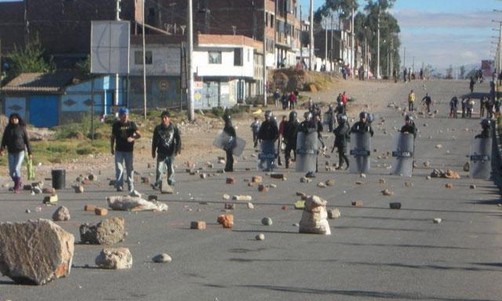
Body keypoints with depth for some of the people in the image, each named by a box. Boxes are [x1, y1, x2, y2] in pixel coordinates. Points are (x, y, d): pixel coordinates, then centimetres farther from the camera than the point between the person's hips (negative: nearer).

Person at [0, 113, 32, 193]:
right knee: (11, 171, 4)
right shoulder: (8, 129, 4)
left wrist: (29, 152, 1)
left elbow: (27, 140, 1)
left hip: (20, 151, -4)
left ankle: (17, 187, -5)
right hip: (11, 152, 4)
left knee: (16, 168, -15)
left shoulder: (22, 128, -3)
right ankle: (19, 183, 28)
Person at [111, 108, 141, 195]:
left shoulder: (131, 124, 1)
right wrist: (112, 148, 8)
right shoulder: (116, 124, 3)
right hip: (119, 150, 0)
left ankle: (131, 189, 14)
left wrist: (132, 138, -23)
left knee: (130, 169, 7)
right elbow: (112, 137, 12)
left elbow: (139, 135, -4)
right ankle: (119, 185, -15)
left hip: (129, 150, 0)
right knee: (119, 169, -13)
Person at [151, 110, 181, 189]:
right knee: (159, 169, -10)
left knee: (171, 169, 6)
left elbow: (178, 139, -1)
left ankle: (171, 182, 17)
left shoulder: (174, 128, -2)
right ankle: (157, 183, -10)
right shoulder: (158, 128, 2)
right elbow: (154, 141, 10)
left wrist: (178, 149, -12)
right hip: (161, 153, 0)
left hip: (170, 153, 0)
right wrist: (153, 152, 10)